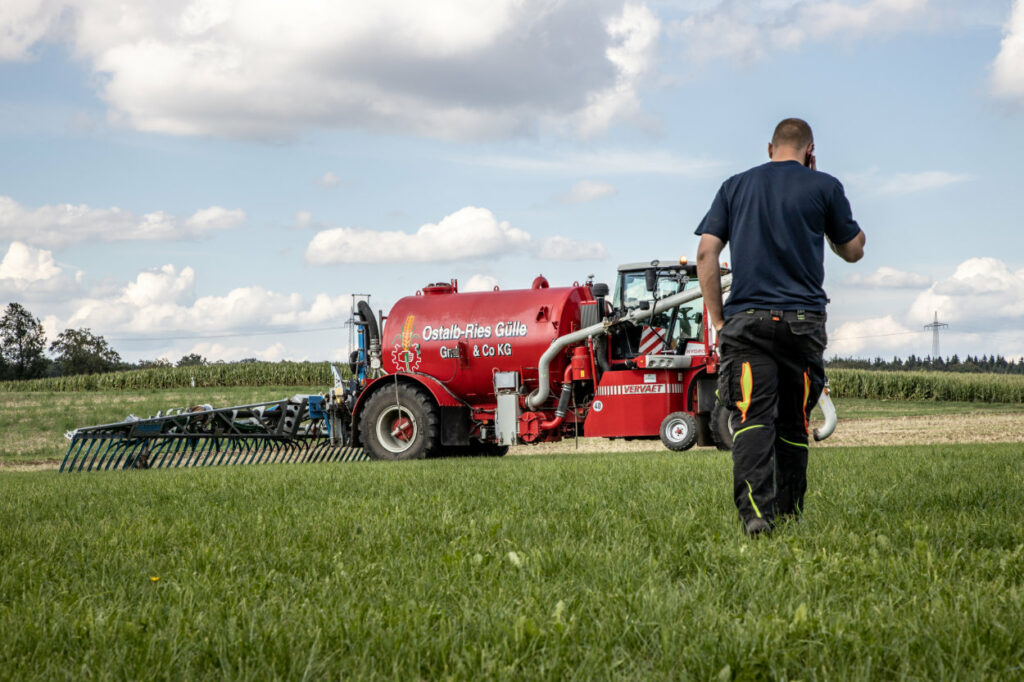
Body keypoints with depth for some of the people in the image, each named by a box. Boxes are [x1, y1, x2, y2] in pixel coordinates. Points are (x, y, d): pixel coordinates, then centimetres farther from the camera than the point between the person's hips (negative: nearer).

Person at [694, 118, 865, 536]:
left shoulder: (735, 186, 14)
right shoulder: (824, 187, 8)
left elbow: (706, 253, 5)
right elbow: (853, 251, 19)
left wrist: (718, 320, 7)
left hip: (746, 317, 0)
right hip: (802, 319, 0)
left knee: (753, 416, -10)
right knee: (793, 421, 10)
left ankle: (755, 509, -29)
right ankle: (789, 515, 14)